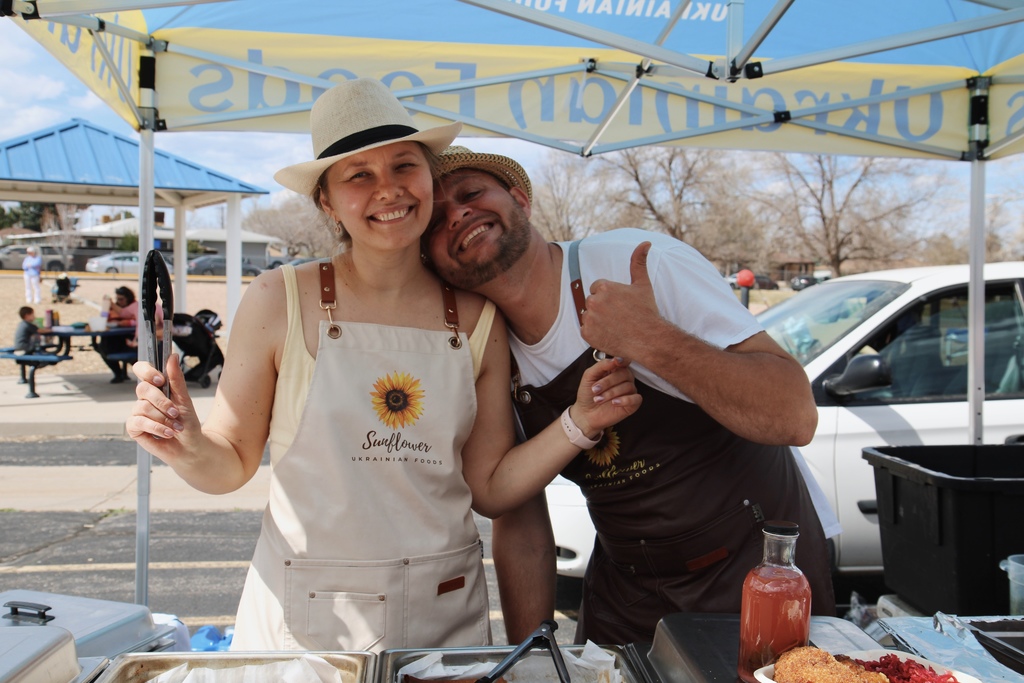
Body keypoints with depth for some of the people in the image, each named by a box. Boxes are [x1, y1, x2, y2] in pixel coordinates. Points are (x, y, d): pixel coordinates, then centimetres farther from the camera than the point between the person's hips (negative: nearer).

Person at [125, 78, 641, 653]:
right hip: (304, 617, -2)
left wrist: (578, 425, -12)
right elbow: (232, 465, -3)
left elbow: (490, 489, 0)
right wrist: (189, 448, -23)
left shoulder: (478, 321, -3)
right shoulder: (280, 302, -9)